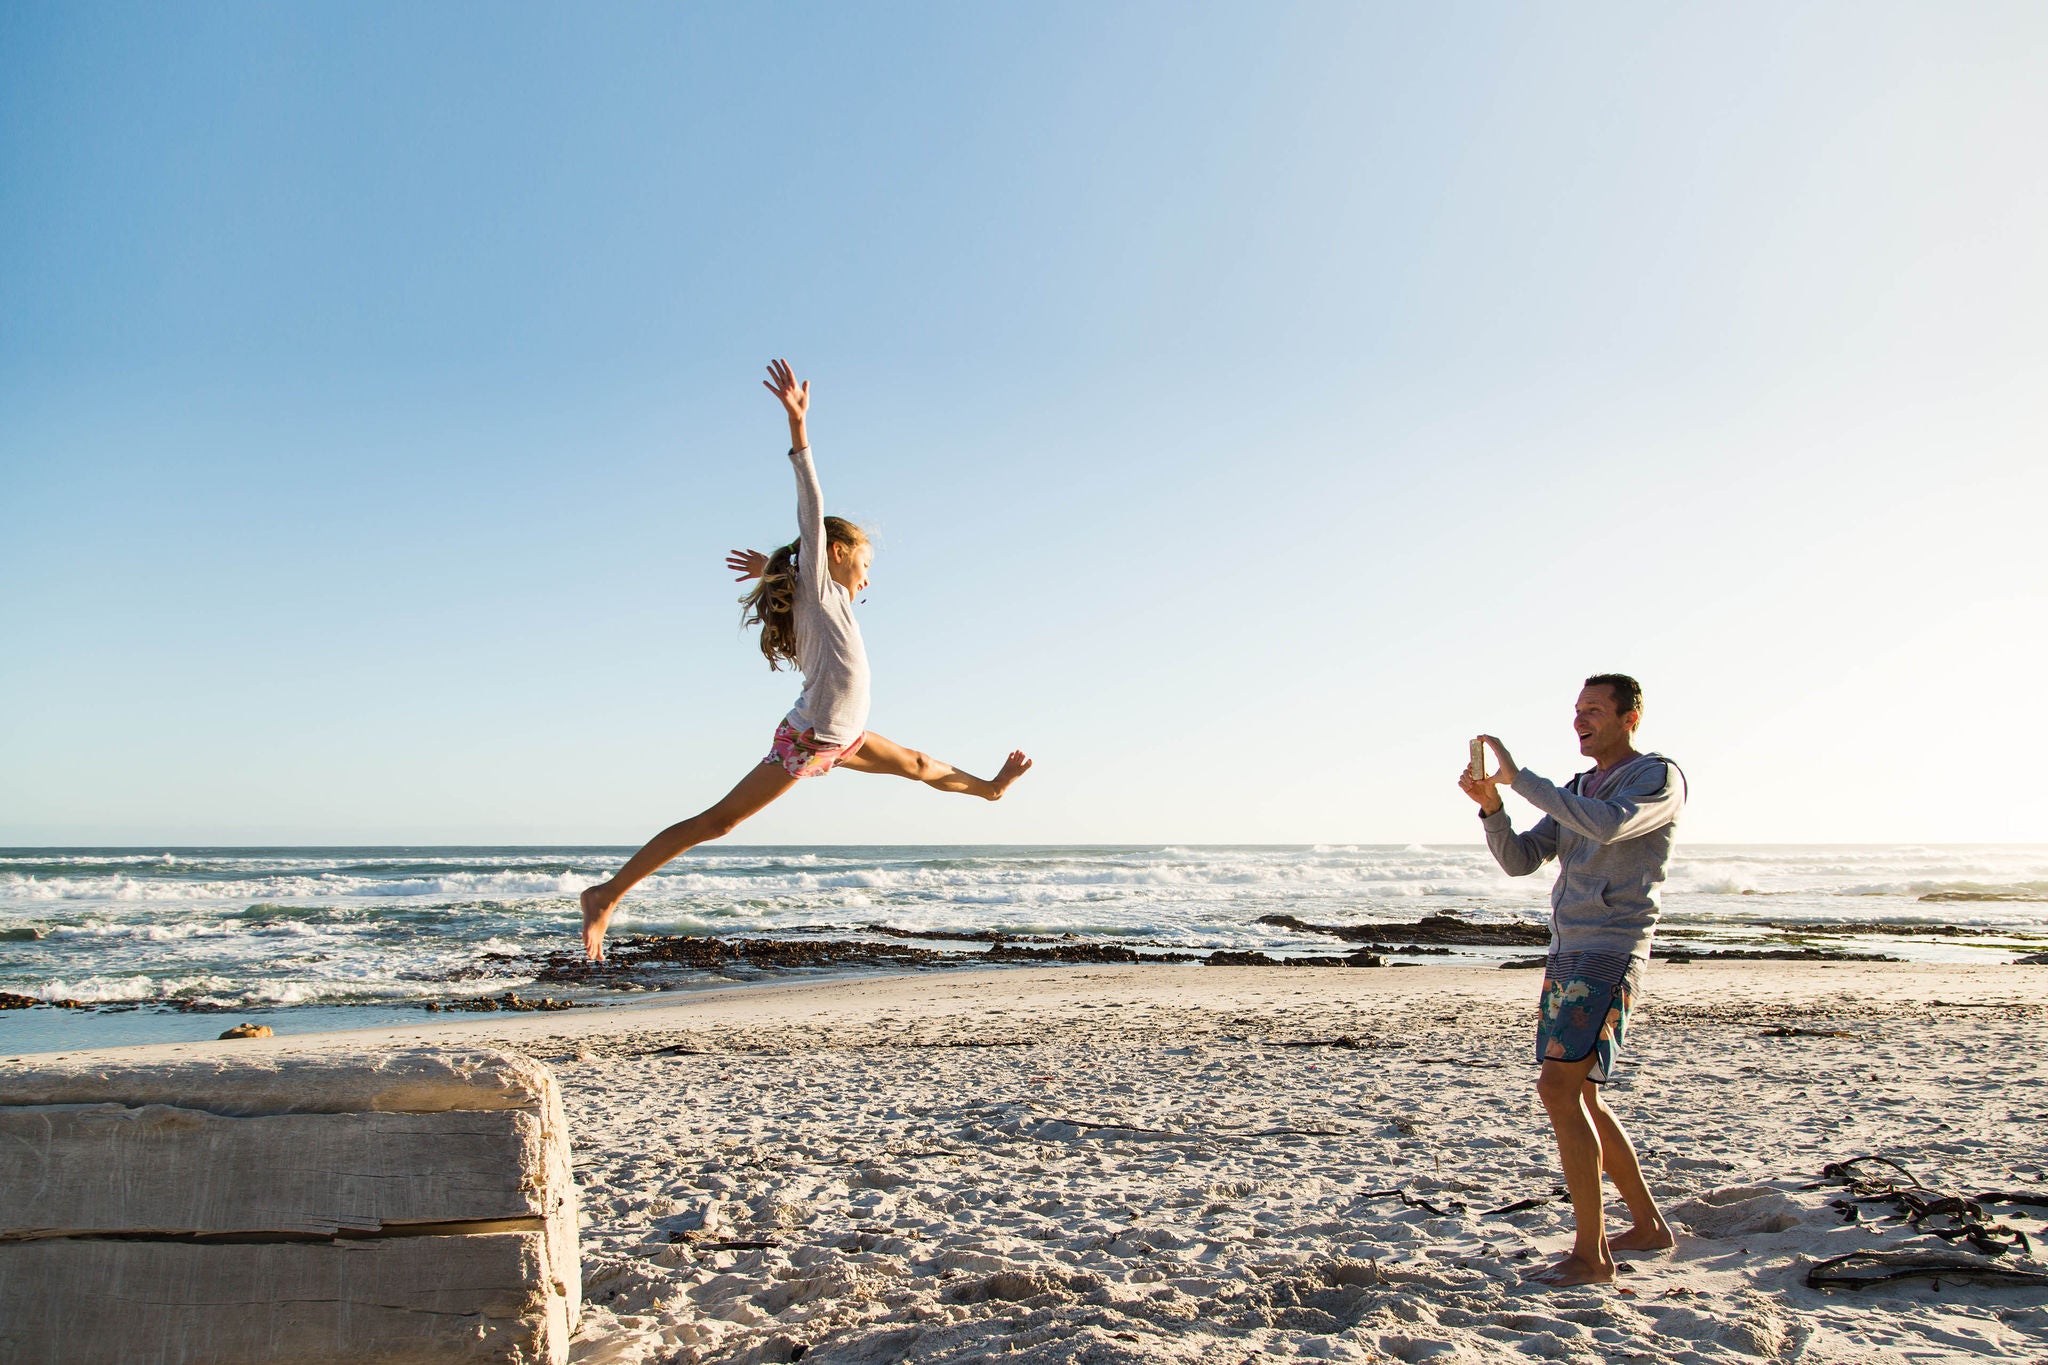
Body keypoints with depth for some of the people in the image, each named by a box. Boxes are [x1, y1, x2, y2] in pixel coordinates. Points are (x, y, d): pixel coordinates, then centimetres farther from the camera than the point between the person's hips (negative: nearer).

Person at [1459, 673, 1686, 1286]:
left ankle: (1591, 1253, -10)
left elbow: (1608, 824, -27)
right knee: (1578, 1098, 13)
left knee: (1559, 1088, -16)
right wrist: (1491, 805, -6)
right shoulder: (1576, 792, 19)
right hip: (1566, 954, 9)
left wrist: (1519, 778, -25)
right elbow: (1520, 860, 11)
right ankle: (1647, 1225, 27)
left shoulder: (1660, 778, -5)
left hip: (1610, 956, -9)